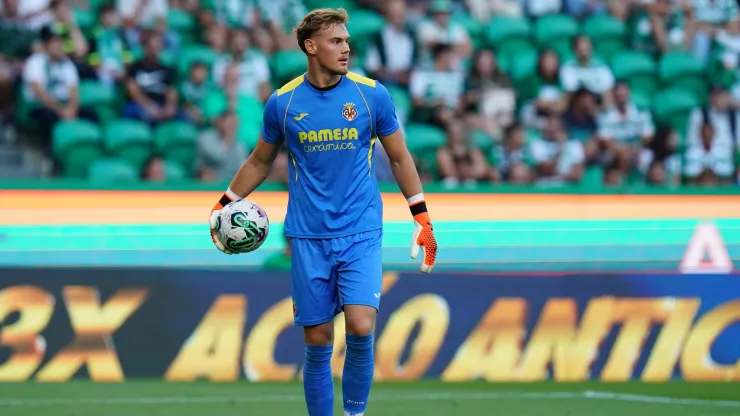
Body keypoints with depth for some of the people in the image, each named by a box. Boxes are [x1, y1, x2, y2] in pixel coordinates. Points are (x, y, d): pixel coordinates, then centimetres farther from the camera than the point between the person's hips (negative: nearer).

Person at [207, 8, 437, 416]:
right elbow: (260, 161, 17)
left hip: (361, 233, -1)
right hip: (308, 238, 1)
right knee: (317, 341, 2)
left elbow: (399, 157, 8)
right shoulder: (282, 102, 1)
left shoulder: (372, 94, -1)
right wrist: (225, 202, 11)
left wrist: (422, 217, 5)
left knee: (360, 328, -17)